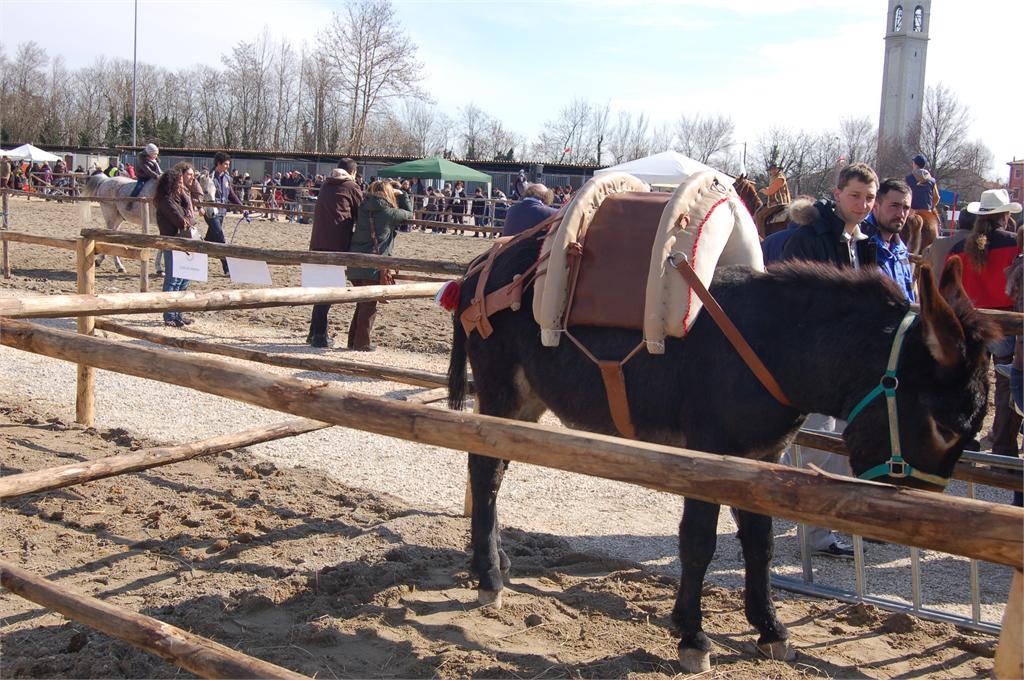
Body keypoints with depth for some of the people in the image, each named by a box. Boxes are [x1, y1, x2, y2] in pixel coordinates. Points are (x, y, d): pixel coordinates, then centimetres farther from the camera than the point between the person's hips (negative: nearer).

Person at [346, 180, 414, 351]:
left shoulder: (363, 208, 7)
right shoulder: (387, 212, -7)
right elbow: (408, 214, 10)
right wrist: (401, 195, 23)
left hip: (355, 264, 6)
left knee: (362, 303, 18)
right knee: (369, 305, 3)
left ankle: (353, 340, 22)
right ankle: (362, 343, 6)